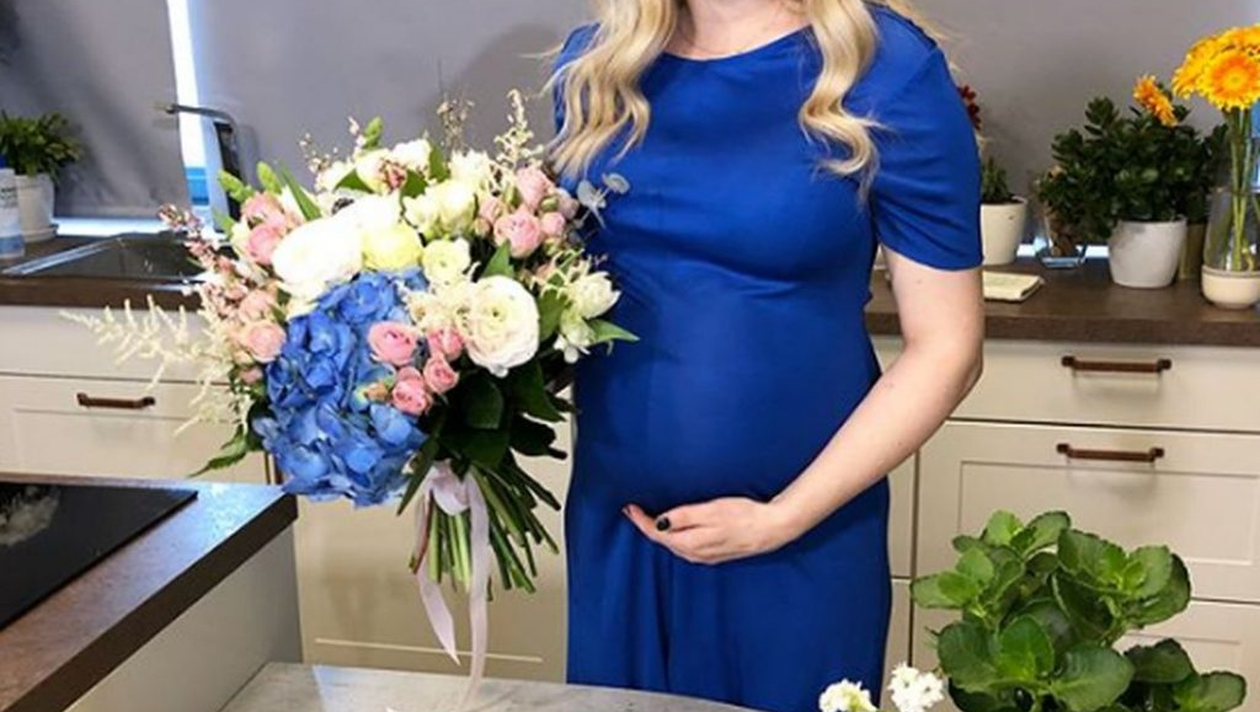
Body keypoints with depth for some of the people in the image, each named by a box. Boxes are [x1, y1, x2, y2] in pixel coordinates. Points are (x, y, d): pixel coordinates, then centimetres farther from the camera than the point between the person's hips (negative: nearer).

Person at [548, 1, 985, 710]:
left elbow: (946, 346, -11)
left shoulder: (887, 66, -12)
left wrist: (779, 519, -14)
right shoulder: (593, 64, 0)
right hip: (610, 523, 4)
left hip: (802, 543, -3)